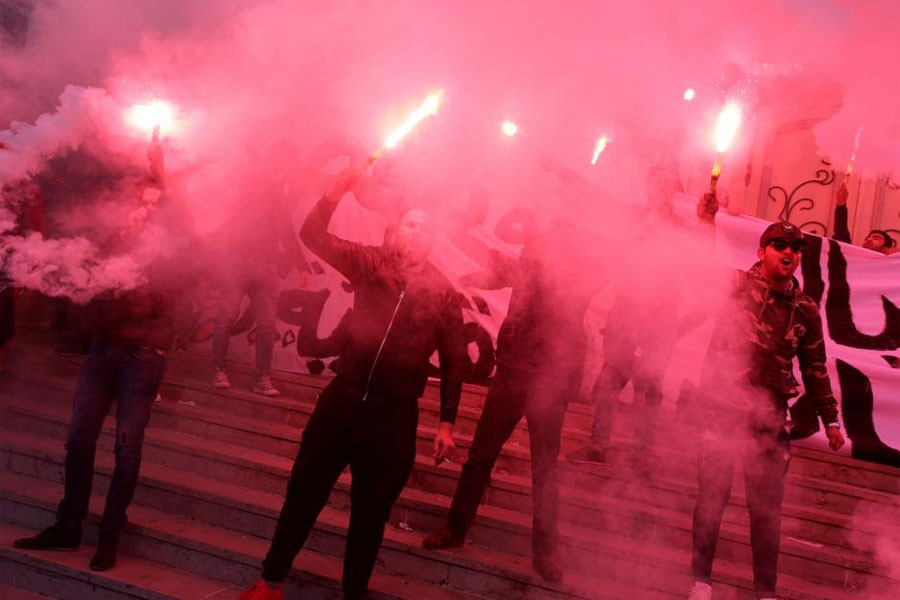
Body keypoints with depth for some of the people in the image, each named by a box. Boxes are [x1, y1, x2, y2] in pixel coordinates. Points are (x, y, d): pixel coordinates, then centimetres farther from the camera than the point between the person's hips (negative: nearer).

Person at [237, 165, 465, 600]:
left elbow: (454, 361, 3)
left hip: (395, 415, -1)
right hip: (342, 399, 1)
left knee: (370, 510, 11)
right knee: (304, 492, 9)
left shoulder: (444, 293, 1)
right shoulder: (371, 264, 3)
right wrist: (338, 192, -19)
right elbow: (312, 235, -3)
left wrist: (447, 422, 0)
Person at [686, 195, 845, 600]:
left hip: (769, 418, 3)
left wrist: (830, 419, 16)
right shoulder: (737, 285, -1)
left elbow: (815, 368, 14)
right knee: (712, 497, 5)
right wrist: (706, 224, -31)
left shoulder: (805, 310, 7)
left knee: (767, 507, 9)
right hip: (721, 408, -3)